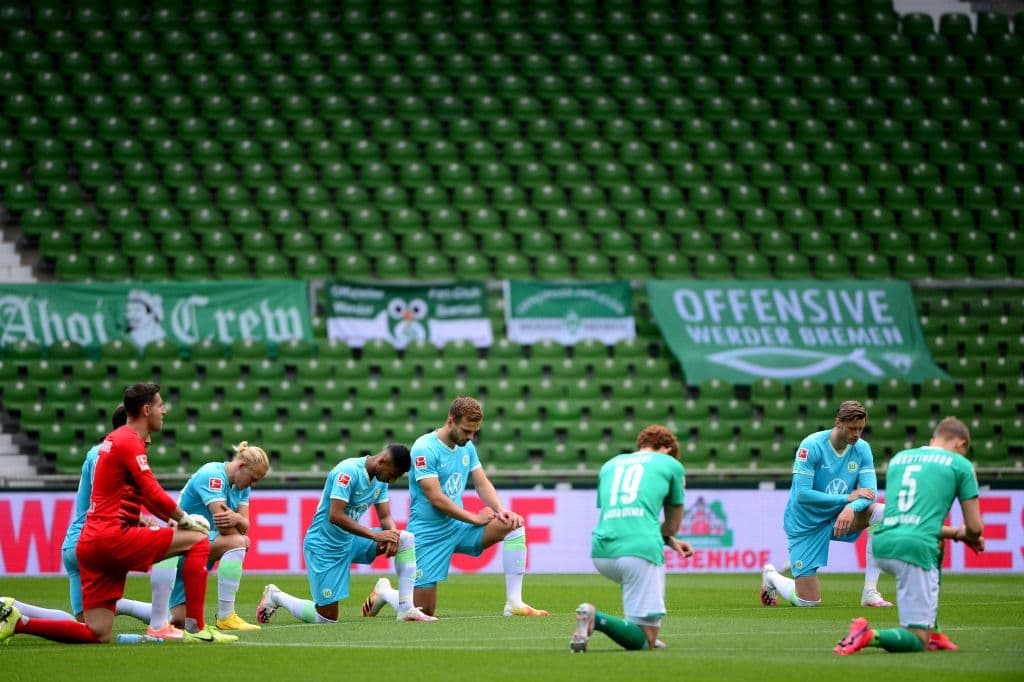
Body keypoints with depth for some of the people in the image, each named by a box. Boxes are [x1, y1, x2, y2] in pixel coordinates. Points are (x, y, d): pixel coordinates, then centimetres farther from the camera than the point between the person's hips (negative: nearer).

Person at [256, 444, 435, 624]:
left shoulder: (380, 479, 2)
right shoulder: (349, 471, -24)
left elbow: (385, 517, 5)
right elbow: (335, 516, -30)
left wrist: (391, 535, -19)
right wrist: (375, 535, -29)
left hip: (351, 541, 8)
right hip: (324, 546, -8)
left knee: (406, 539, -9)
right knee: (327, 619, -6)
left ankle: (406, 609, -5)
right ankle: (276, 597, 19)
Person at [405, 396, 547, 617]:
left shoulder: (467, 447, 7)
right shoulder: (425, 449, -18)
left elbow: (482, 483, 9)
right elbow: (436, 499, -21)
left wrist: (500, 510, -12)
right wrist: (475, 518, -14)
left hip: (458, 526, 7)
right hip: (429, 533, -7)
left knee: (515, 524, -16)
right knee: (424, 612, -7)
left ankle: (514, 603, -17)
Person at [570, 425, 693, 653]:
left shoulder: (610, 464, 27)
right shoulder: (671, 464, 16)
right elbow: (673, 525, 23)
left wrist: (669, 541, 33)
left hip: (601, 551, 6)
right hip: (639, 551, -6)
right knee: (645, 641, -7)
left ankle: (648, 638, 24)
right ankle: (597, 619, -30)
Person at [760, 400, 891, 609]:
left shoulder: (862, 449, -5)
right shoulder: (811, 446, -20)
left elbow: (869, 492, -14)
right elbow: (802, 494, -26)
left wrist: (851, 508, -36)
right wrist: (847, 498, -28)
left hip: (838, 517, 5)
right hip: (806, 524, -5)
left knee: (881, 512, -24)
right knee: (808, 602, -5)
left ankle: (870, 592, -20)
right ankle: (771, 576, 31)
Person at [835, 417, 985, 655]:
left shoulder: (899, 458, 25)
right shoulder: (960, 464, 10)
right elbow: (975, 528, 10)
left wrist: (953, 533, 37)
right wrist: (965, 535, 34)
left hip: (880, 545, 6)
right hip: (916, 549, -6)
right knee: (918, 641, -1)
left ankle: (931, 633, 31)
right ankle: (869, 636, -30)